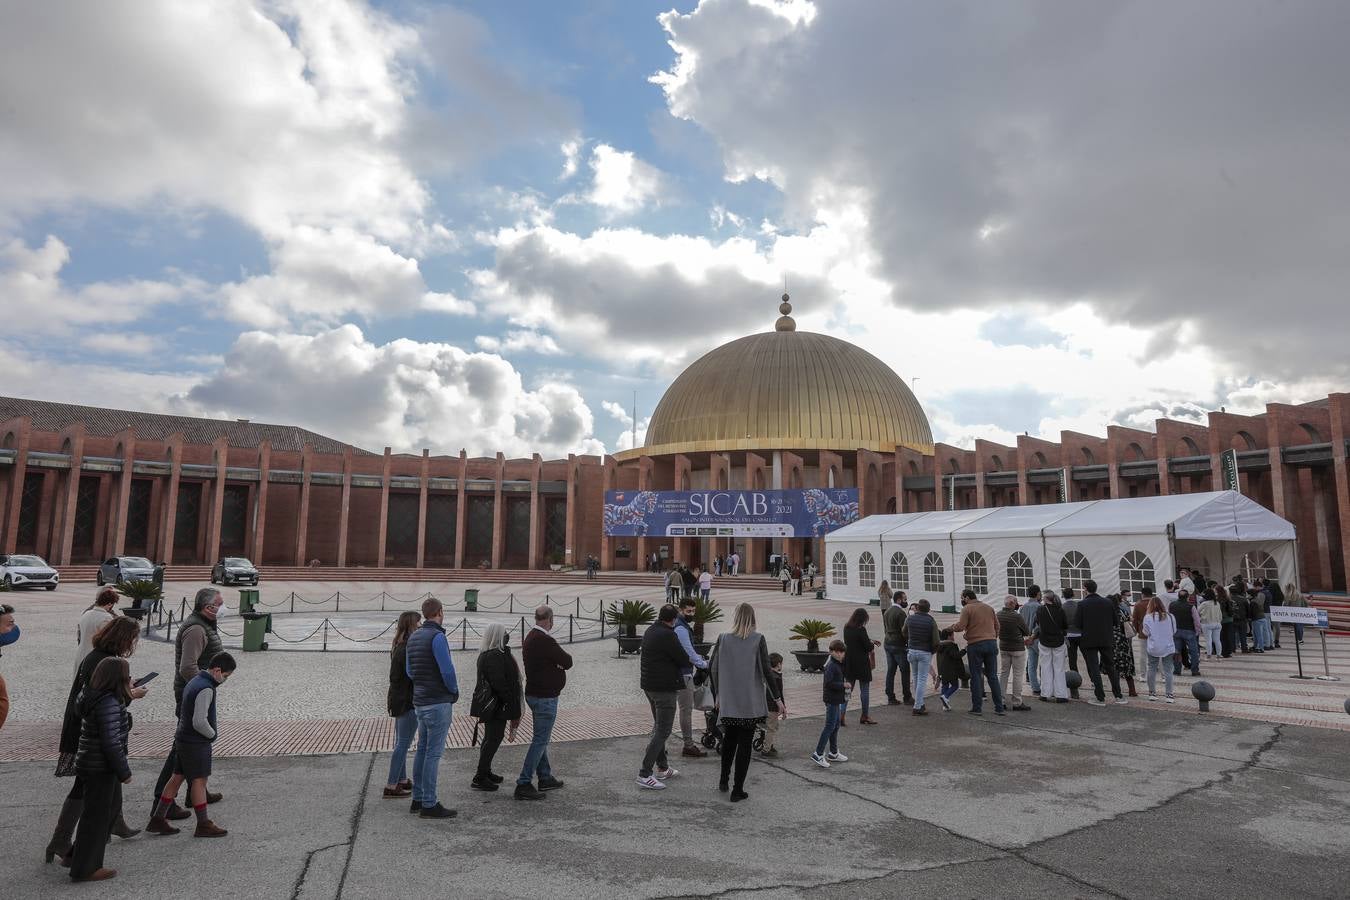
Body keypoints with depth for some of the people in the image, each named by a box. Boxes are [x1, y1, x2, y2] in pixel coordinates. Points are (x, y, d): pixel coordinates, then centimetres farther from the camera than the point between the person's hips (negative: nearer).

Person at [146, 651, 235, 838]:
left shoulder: (194, 682, 10)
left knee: (177, 777, 15)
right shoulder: (206, 689, -22)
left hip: (183, 739, 9)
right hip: (196, 743, -9)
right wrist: (213, 734, -8)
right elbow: (199, 722, -26)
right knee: (199, 780, -1)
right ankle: (203, 825, 7)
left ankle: (157, 820, 21)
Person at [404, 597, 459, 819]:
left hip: (420, 701, 9)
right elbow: (447, 670, -19)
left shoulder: (413, 637, 11)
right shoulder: (437, 636, -16)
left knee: (422, 750, 15)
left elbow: (409, 670, 16)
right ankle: (429, 805, 0)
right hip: (438, 702, -9)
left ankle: (418, 800, 22)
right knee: (433, 753, -4)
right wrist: (455, 692, -3)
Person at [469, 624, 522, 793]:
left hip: (489, 703, 11)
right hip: (496, 705, -11)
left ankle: (486, 772, 31)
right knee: (493, 739, -5)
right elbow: (498, 683, -26)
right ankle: (479, 778, -1)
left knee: (490, 738, 20)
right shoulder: (494, 656, -22)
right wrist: (511, 703, -18)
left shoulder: (490, 654, 12)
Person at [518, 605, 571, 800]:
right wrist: (559, 662, 4)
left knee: (540, 738, 18)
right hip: (545, 697, -10)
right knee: (540, 740, -5)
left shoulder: (529, 637, 9)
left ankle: (545, 778, 29)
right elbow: (567, 662, -17)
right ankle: (523, 784, -4)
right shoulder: (545, 641, -23)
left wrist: (555, 664, -6)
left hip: (533, 694, 10)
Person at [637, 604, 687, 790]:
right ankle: (645, 774, -7)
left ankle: (662, 768, 30)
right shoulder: (667, 635, -20)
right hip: (664, 688, -10)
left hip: (649, 685, 10)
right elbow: (684, 660, -15)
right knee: (663, 731, -5)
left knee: (658, 727, 21)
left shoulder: (649, 631, 8)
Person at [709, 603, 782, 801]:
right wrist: (778, 699, -5)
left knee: (729, 740, 23)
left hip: (728, 702, 2)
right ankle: (737, 790, 10)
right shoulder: (758, 640, -9)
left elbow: (712, 668, 0)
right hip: (751, 703, -2)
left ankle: (724, 780, 30)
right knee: (745, 744, 7)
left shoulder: (723, 639, -4)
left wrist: (718, 693, 13)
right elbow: (766, 671, -11)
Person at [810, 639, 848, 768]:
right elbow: (828, 683, -26)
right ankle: (818, 754, -5)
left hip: (837, 699, 10)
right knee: (830, 726, -8)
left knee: (836, 726, 16)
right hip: (832, 700, -10)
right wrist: (843, 685, -21)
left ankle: (833, 753, 27)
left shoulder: (838, 664, 12)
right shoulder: (831, 665, -19)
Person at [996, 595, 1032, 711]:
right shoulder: (1016, 616, -19)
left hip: (1003, 647, 6)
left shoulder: (998, 615, -2)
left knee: (1003, 673, 13)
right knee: (1017, 675, 1)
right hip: (1017, 648, -6)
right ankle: (1017, 703, 5)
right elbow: (1027, 632, -8)